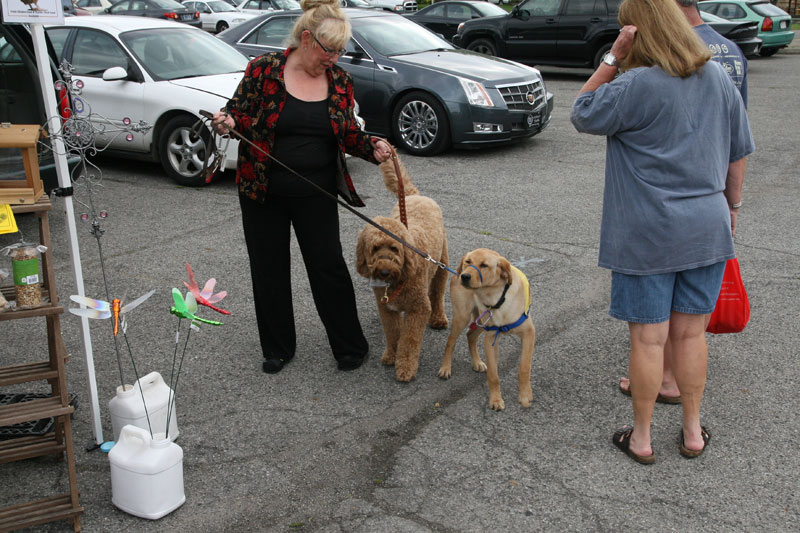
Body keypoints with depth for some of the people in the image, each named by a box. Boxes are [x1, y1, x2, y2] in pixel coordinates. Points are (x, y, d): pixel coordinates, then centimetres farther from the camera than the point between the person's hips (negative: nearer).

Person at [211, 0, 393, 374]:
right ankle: (278, 348, 26)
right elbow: (240, 113, -3)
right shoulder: (264, 69, -8)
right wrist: (227, 122, -25)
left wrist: (372, 147, -9)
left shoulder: (339, 80, 2)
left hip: (315, 194, 1)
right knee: (269, 269, 9)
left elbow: (347, 133, 10)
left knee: (329, 266, 3)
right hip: (262, 192, -1)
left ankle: (350, 346, 19)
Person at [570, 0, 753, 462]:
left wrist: (613, 58, -6)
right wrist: (729, 207, 24)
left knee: (648, 338, 6)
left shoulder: (636, 86, -17)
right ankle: (693, 431, 28)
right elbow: (737, 157, 10)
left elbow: (582, 115, -2)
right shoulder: (720, 78, 3)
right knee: (691, 334, 15)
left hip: (647, 234, -5)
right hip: (707, 229, 5)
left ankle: (641, 438, 20)